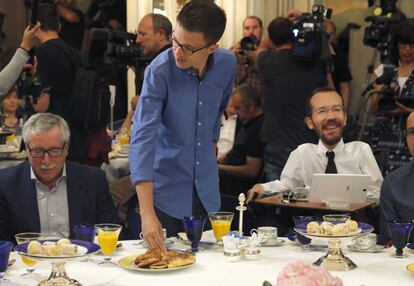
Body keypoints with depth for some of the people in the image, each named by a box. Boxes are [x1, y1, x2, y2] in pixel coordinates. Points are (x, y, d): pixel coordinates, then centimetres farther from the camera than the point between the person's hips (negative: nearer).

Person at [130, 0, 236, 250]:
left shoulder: (227, 64, -6)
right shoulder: (160, 70, -21)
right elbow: (142, 138, -27)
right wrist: (146, 212, -34)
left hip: (206, 189, 4)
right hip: (166, 189, -4)